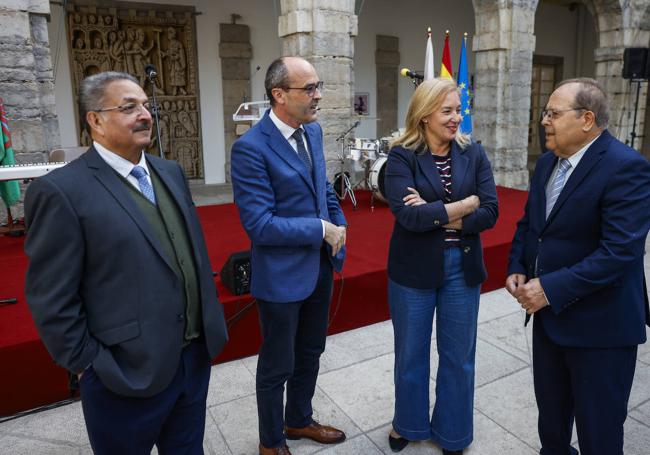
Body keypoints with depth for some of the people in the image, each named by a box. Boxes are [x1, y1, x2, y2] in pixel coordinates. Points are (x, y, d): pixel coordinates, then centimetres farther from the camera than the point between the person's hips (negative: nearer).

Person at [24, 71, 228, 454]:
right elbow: (52, 300, -13)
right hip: (127, 375, -6)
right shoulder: (61, 191, -16)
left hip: (196, 356, 6)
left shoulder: (171, 172, 6)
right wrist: (88, 365, -9)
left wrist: (211, 321, 10)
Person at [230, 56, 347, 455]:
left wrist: (339, 225, -1)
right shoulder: (250, 148, -21)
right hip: (282, 274, -7)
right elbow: (260, 225, -24)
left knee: (310, 354, 24)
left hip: (320, 266, 8)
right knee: (277, 365, 13)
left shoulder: (313, 131, 3)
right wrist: (321, 229, -18)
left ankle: (299, 421, 48)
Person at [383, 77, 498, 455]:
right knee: (410, 353, 16)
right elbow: (407, 215, -22)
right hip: (413, 268, -2)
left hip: (462, 267, 2)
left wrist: (434, 215, -18)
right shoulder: (402, 156, -10)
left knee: (458, 356, 15)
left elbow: (491, 212, -9)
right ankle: (409, 423, 41)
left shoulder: (474, 154, -1)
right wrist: (465, 204, -15)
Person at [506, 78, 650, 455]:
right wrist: (517, 268, 0)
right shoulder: (548, 162, 7)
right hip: (549, 313, 7)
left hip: (599, 323, -7)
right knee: (550, 405, 24)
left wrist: (551, 289, -24)